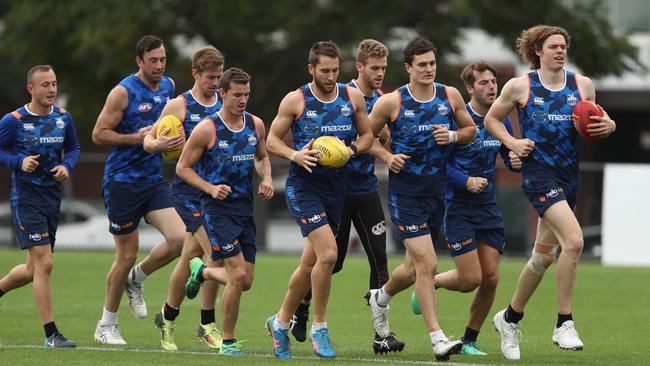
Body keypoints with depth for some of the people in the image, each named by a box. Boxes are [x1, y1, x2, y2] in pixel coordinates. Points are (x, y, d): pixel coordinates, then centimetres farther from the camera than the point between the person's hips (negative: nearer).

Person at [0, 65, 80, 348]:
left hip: (52, 198, 6)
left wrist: (66, 166, -5)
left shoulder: (63, 118, 4)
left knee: (33, 270, 13)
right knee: (44, 263, -14)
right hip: (26, 199, -6)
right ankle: (51, 334, -10)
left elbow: (73, 148, 16)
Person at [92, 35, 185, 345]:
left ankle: (136, 279, 15)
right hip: (122, 181, -6)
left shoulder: (168, 87, 8)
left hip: (153, 179, 6)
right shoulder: (124, 92, -11)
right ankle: (106, 325, 16)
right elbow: (99, 134, -11)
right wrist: (137, 138, -19)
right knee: (127, 254, -1)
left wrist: (174, 138, 5)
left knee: (178, 238, -13)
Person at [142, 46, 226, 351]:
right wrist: (159, 144, -21)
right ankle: (207, 325, -2)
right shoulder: (179, 106, -3)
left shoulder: (226, 104, 9)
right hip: (188, 189, -5)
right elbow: (148, 140, 1)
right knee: (215, 252, -15)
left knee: (191, 256, 6)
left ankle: (167, 317, 23)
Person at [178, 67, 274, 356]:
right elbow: (182, 167, -4)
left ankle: (202, 272, 37)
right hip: (218, 208, -6)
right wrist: (211, 188, -17)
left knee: (245, 282, 6)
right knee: (238, 275, -15)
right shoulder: (207, 129, -10)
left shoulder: (256, 125, 6)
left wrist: (267, 179, 2)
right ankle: (228, 342, 0)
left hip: (245, 207, 6)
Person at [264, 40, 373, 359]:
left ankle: (280, 322, 31)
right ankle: (319, 328, -6)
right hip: (303, 186, -5)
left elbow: (367, 135, 15)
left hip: (335, 187, 5)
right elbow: (272, 140, 1)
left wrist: (353, 149, -6)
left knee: (310, 264, 11)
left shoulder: (353, 97, 5)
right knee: (327, 254, -20)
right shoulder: (295, 100, -5)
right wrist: (294, 155, -18)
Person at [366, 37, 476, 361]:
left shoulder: (450, 96, 3)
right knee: (427, 263, -16)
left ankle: (380, 298, 46)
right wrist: (387, 158, -13)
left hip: (436, 191, 5)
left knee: (414, 268, 15)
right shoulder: (391, 102, -8)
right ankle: (437, 338, -12)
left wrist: (452, 136, -6)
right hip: (405, 193, -5)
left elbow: (470, 129, 15)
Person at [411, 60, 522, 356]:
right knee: (471, 279, -10)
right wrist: (467, 181, -23)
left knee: (490, 278, -1)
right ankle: (429, 283, 22)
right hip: (458, 207, -6)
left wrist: (516, 161, -5)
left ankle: (470, 340, 15)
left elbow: (508, 156, 18)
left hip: (488, 206, 6)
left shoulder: (500, 121, 6)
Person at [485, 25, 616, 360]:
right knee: (574, 240, -24)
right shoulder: (520, 87, -2)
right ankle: (564, 324, -17)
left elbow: (595, 124, 19)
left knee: (544, 255, 13)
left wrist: (608, 126, -4)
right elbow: (491, 119, 10)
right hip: (538, 172, -5)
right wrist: (512, 143, -6)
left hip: (569, 175, 5)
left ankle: (510, 317, 34)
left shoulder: (582, 85, 7)